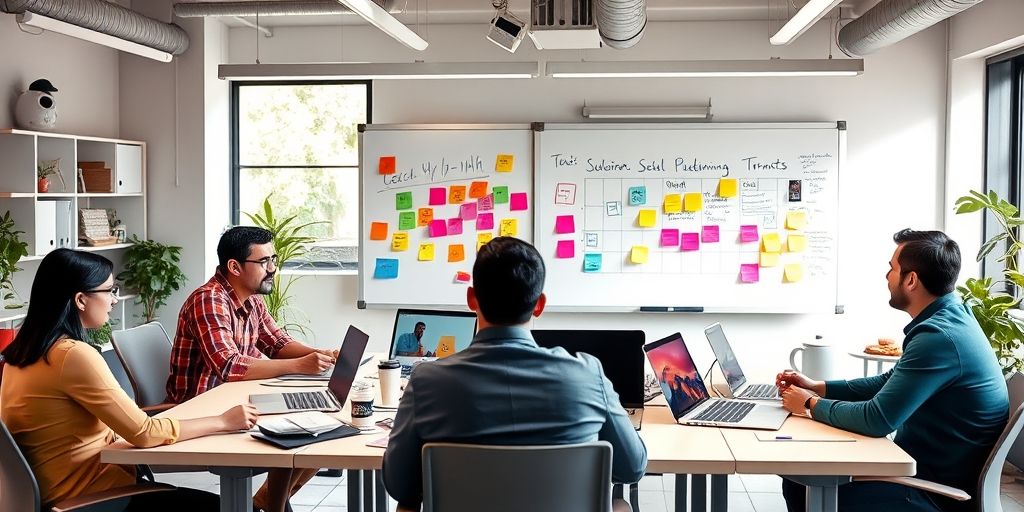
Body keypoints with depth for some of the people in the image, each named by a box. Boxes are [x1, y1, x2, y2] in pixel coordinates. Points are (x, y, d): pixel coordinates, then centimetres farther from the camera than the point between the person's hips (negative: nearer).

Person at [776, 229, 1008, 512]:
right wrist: (817, 388, 10)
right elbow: (890, 382, 18)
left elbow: (877, 420, -26)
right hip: (926, 466, 9)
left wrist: (811, 404, -10)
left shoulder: (939, 337, -26)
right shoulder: (947, 318, 7)